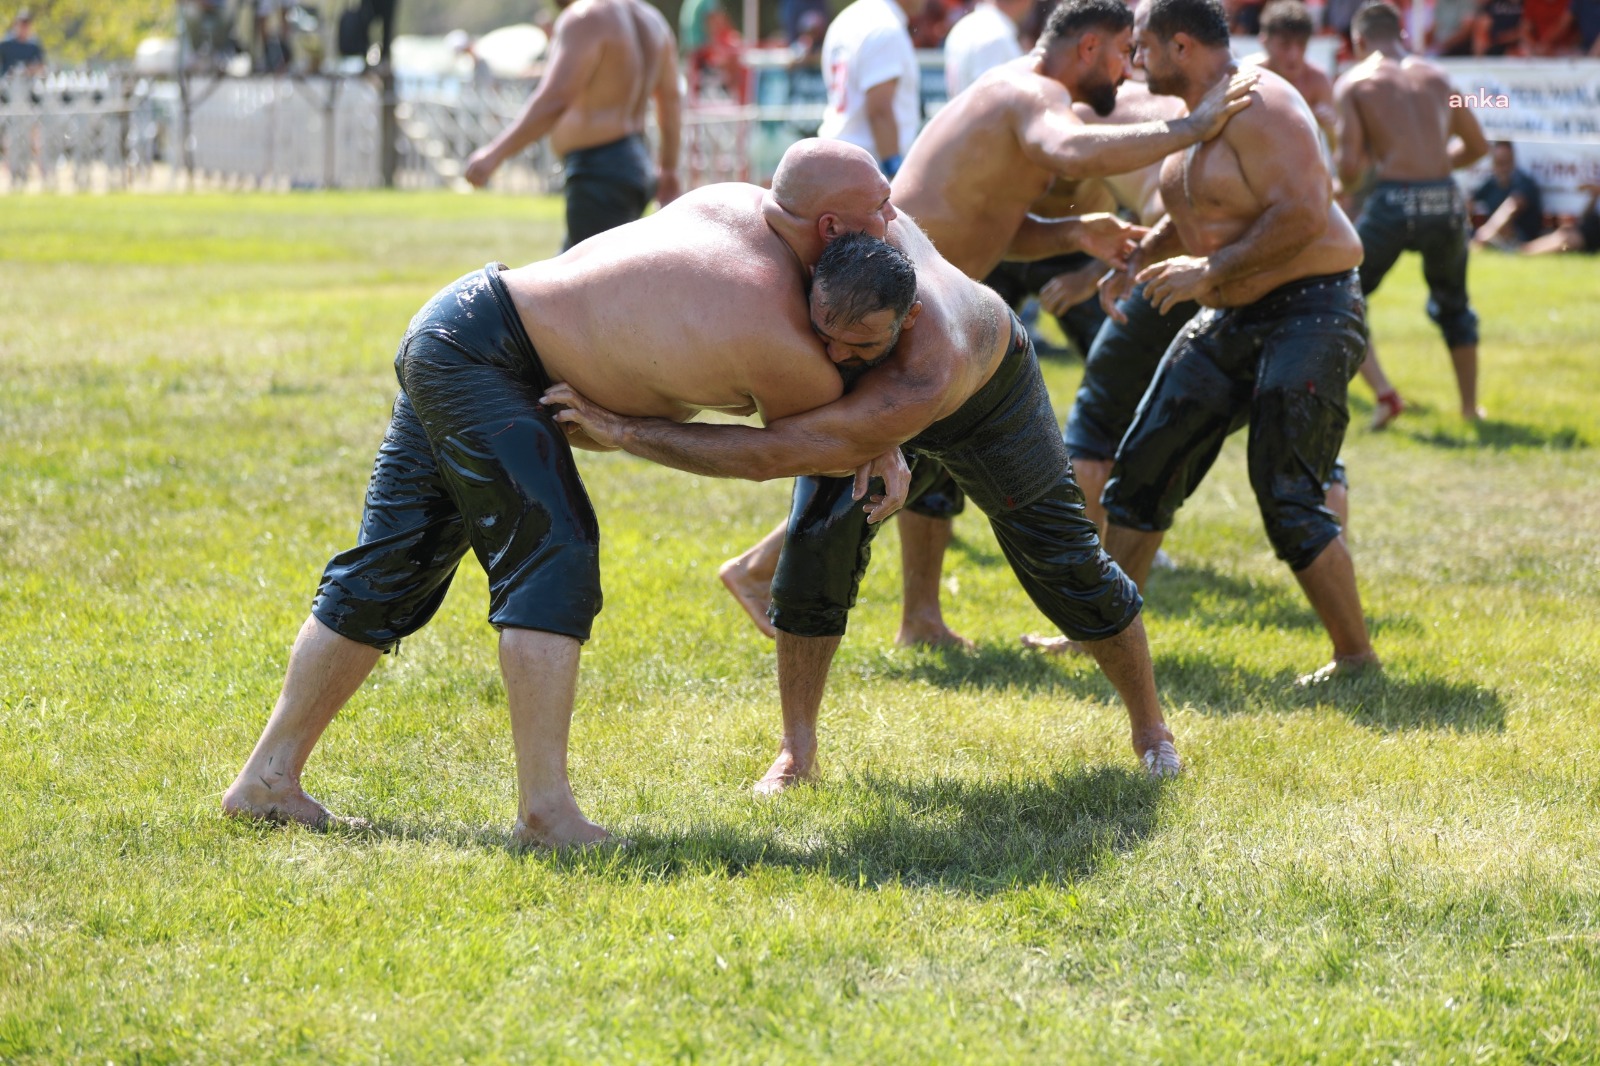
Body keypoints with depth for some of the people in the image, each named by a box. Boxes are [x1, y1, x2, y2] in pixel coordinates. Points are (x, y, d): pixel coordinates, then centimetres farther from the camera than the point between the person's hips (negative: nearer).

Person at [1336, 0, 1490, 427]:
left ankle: (1384, 392, -2)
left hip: (1393, 203, -4)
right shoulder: (1436, 77, 16)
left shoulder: (1354, 82, 4)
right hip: (1446, 199, 4)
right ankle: (1470, 405, 31)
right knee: (1453, 305, 28)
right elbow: (1477, 146, 25)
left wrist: (1347, 182, 17)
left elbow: (1349, 166, -5)